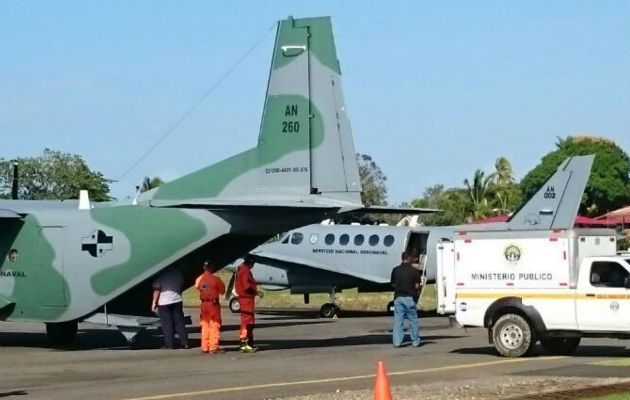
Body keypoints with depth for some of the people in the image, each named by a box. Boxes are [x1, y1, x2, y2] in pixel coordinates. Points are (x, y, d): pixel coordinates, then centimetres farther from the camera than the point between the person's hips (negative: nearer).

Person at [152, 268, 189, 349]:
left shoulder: (161, 274, -13)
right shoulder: (178, 272, 2)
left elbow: (157, 290, -13)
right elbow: (181, 285, 16)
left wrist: (154, 303, -7)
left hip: (164, 302, -4)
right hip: (177, 300, 5)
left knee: (167, 324, 2)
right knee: (179, 322, 10)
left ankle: (170, 344, 3)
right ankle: (184, 343, 11)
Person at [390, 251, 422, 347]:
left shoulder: (395, 270, 3)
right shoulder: (414, 271, -6)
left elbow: (393, 285, 8)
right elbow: (417, 286, -6)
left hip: (398, 297, 2)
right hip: (410, 297, -2)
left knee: (398, 320, 2)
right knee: (413, 320, 9)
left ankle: (397, 341, -3)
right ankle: (415, 341, 15)